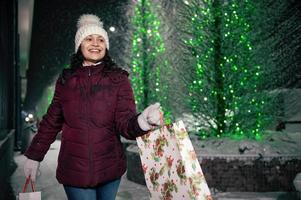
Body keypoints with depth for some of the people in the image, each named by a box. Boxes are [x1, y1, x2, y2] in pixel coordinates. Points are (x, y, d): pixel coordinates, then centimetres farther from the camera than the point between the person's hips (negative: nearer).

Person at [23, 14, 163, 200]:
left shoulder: (118, 79, -5)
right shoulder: (66, 79, 1)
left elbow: (125, 123, -13)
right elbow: (51, 122, 10)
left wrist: (142, 121, -35)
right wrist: (34, 156, 12)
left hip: (110, 170, 0)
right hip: (74, 171, 1)